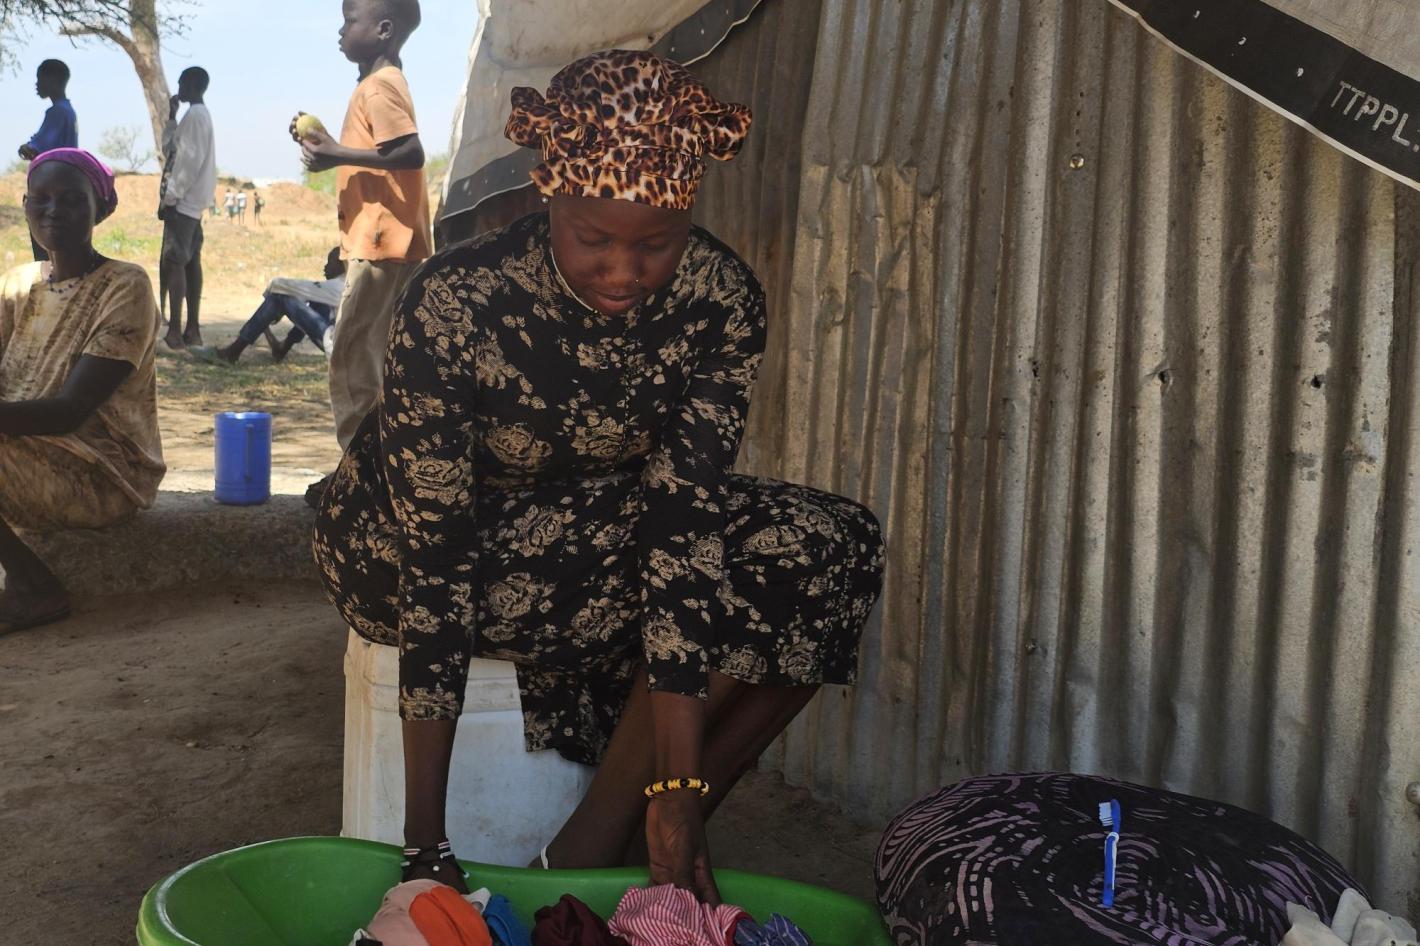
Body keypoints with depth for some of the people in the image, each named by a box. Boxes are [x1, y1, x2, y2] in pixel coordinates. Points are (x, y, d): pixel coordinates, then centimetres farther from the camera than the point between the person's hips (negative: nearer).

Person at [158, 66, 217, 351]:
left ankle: (175, 331, -13)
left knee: (173, 262, -11)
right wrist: (171, 117, 19)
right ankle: (192, 329, 10)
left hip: (183, 201, -10)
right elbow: (171, 149, 26)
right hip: (191, 201, 10)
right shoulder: (200, 115, 19)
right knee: (190, 262, 8)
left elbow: (189, 161, -19)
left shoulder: (194, 116, -12)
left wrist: (169, 198, -18)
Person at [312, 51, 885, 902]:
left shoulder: (720, 298, -20)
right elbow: (437, 558, -30)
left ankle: (597, 855, -13)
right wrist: (425, 840, -30)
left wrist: (677, 792, -32)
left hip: (610, 530, 5)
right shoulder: (455, 305, -28)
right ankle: (593, 852, -11)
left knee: (831, 546, -17)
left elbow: (688, 517, -27)